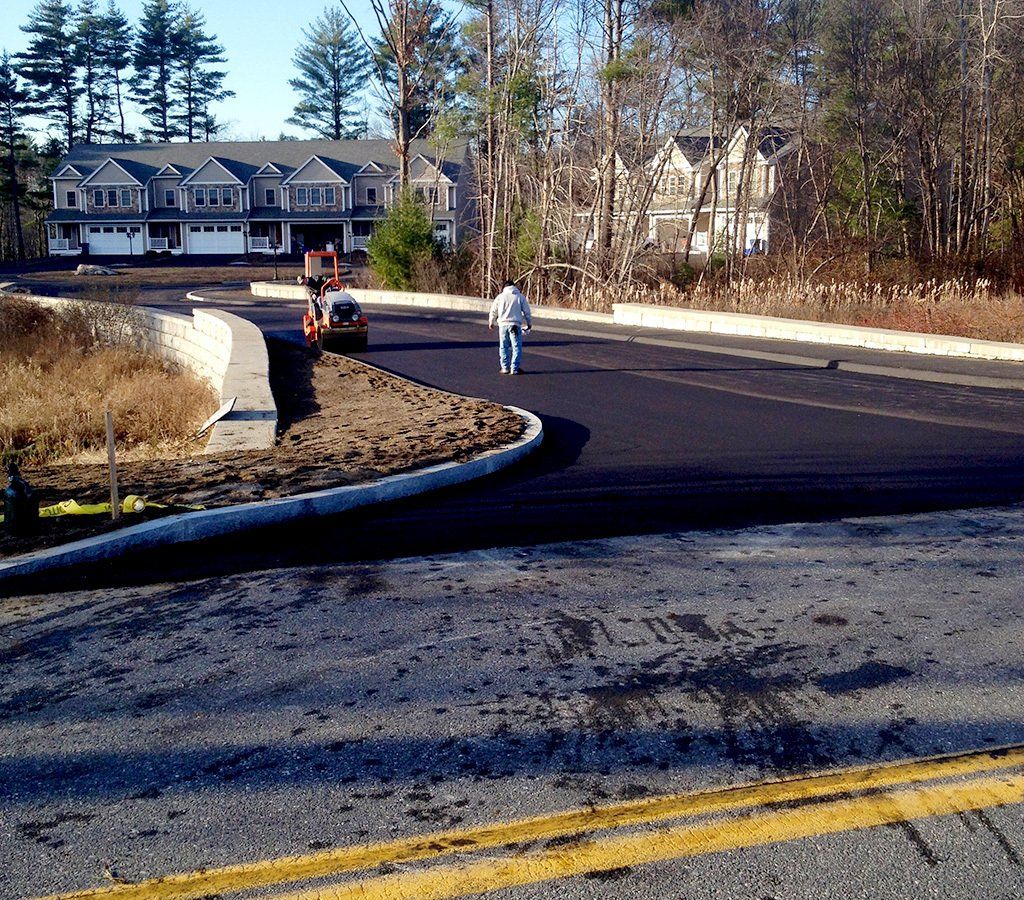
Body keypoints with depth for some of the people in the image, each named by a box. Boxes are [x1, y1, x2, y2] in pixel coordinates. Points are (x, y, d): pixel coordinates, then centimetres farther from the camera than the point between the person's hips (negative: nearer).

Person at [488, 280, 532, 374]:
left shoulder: (500, 296, 8)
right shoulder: (520, 297, 5)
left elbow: (493, 311, 12)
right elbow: (526, 312, 6)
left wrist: (491, 322, 27)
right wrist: (529, 323, 19)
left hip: (503, 324, 2)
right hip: (515, 324, -2)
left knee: (503, 347, 11)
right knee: (516, 347, 2)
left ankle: (505, 368, 11)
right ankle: (514, 369, -4)